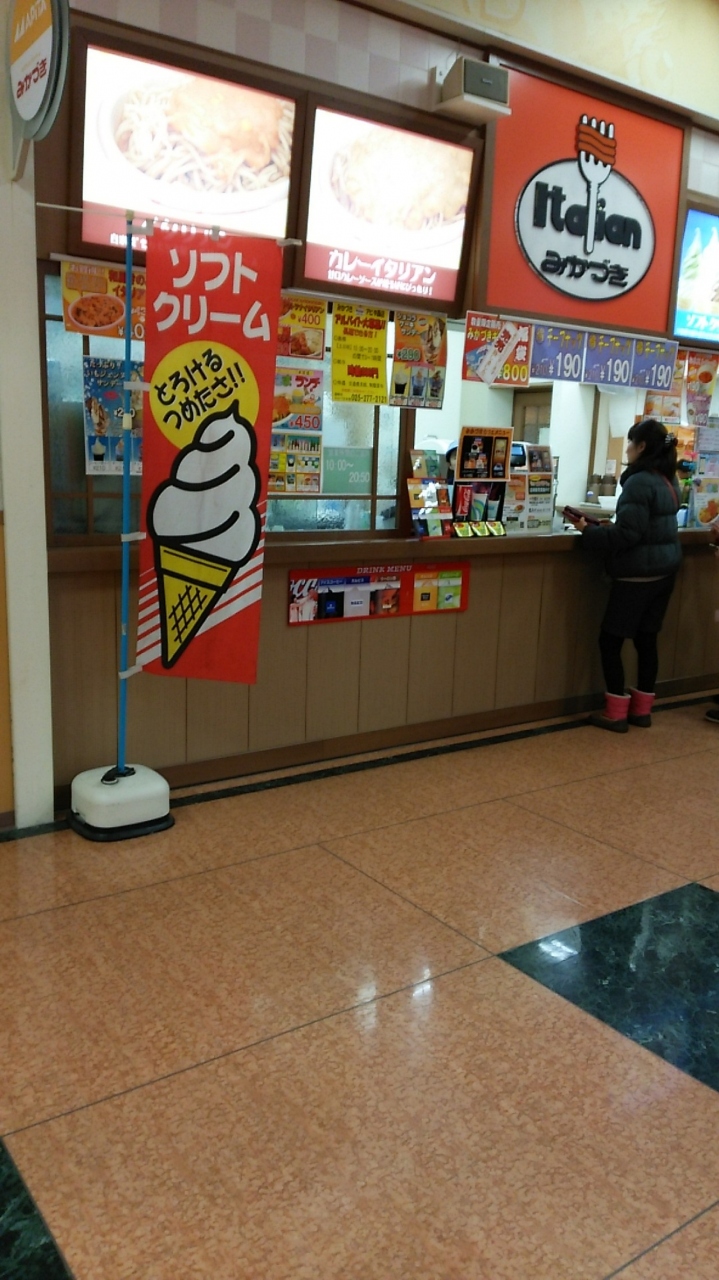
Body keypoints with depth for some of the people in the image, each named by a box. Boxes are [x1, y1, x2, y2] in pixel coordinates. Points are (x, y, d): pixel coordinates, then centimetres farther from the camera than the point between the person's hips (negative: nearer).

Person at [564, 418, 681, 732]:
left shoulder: (639, 482, -17)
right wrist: (607, 526, 13)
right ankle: (642, 709, 20)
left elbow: (627, 534, -22)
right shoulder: (668, 480, 11)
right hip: (664, 571, 9)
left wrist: (588, 530, -13)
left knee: (610, 640, 0)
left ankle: (616, 713, 4)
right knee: (646, 639, 14)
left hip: (638, 573, -9)